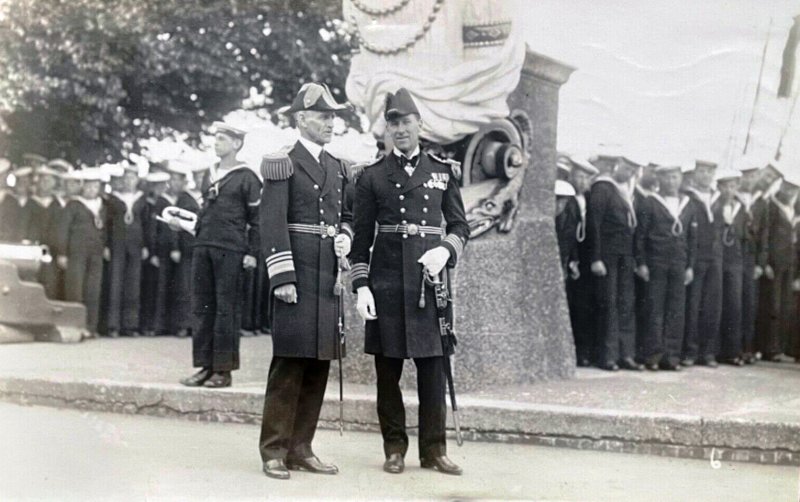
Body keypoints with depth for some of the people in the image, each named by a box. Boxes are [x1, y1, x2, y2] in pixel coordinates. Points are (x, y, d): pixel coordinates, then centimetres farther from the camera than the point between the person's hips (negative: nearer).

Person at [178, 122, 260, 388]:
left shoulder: (247, 177, -2)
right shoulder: (209, 174, 16)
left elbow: (257, 219, -3)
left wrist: (252, 254, -8)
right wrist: (183, 224, 8)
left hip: (230, 251, -6)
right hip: (202, 247, 6)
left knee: (226, 309, -2)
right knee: (202, 307, 7)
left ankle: (224, 369, 5)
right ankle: (205, 366, 14)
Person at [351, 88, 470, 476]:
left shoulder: (442, 171, 11)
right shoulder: (372, 177, 6)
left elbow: (460, 225, 12)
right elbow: (361, 238, 4)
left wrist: (445, 250, -9)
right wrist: (361, 287, -4)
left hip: (430, 281, 1)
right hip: (387, 282, -1)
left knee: (433, 366, 2)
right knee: (388, 370, 4)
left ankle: (434, 450, 12)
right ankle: (394, 449, 15)